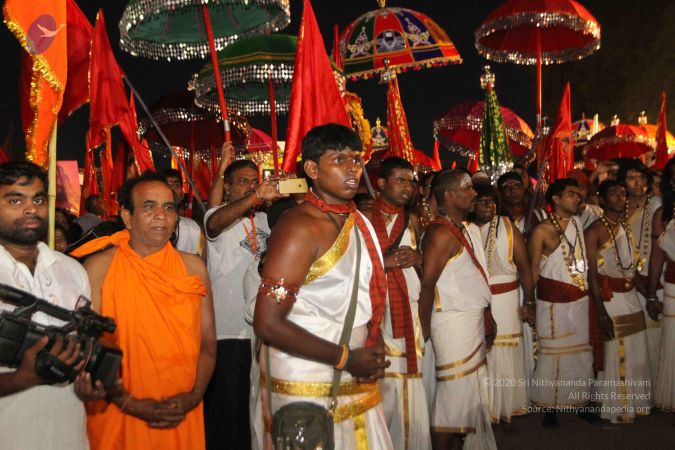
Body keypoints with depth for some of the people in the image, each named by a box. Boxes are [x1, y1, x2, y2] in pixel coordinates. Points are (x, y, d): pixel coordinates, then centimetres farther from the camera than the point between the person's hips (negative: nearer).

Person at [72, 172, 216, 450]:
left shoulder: (193, 267, 3)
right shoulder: (99, 268, -6)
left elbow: (208, 342, 3)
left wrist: (194, 396, -10)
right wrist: (129, 403, -14)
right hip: (117, 418, -2)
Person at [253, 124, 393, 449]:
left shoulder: (358, 222, 8)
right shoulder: (300, 227, -17)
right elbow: (268, 323, -22)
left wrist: (374, 346, 1)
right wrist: (347, 358, -17)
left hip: (359, 384, 8)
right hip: (312, 390, -7)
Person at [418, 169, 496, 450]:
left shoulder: (468, 229, 12)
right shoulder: (442, 233, -18)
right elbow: (426, 284, -21)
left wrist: (487, 316, 15)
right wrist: (425, 330, -16)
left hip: (473, 320, 9)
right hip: (453, 322, -9)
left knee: (474, 393, 18)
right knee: (454, 397, -1)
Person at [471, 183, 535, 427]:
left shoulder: (507, 227, 2)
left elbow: (524, 266, 0)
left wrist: (529, 302, -6)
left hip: (504, 300, 0)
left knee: (505, 356, 5)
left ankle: (506, 411, 20)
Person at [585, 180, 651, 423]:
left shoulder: (627, 227, 9)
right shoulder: (595, 231, -11)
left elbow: (632, 266, 12)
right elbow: (592, 274, -14)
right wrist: (600, 307, -18)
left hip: (631, 296, 6)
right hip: (608, 297, -6)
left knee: (636, 353, 13)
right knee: (613, 354, 3)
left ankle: (633, 403, 30)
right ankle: (614, 409, 18)